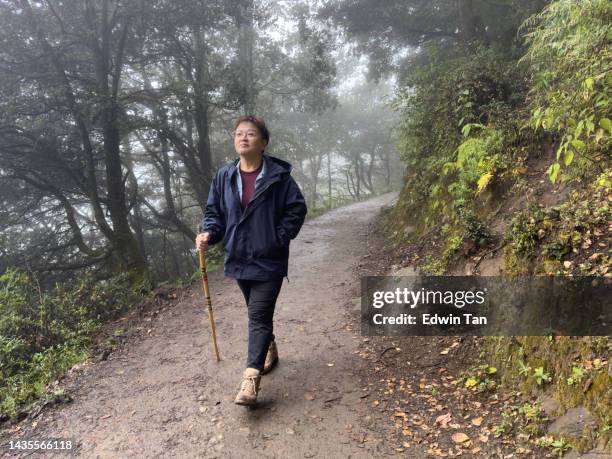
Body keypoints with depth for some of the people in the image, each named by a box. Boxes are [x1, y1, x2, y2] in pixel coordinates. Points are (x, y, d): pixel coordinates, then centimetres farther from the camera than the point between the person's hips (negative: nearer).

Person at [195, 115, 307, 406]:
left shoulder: (278, 176, -11)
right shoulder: (224, 176, 0)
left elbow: (297, 209, -5)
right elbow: (214, 212, 8)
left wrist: (279, 239, -11)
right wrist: (208, 233, -11)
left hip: (269, 261, -5)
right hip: (238, 259, 5)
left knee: (259, 316, -9)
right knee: (256, 313, 20)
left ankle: (252, 376, -7)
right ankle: (269, 349, 44)